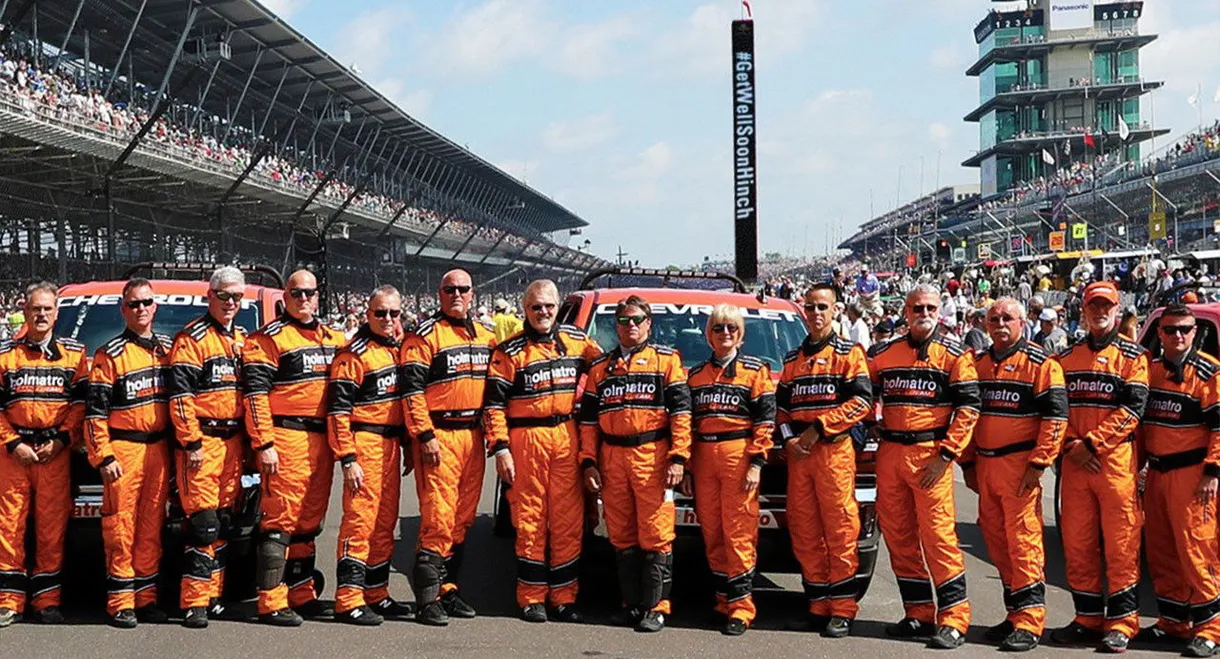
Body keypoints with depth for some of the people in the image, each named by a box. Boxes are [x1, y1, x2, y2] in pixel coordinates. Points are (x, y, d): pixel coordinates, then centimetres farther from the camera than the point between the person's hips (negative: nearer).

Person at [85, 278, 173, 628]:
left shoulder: (167, 348, 13)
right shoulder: (110, 354, -2)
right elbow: (94, 411, -5)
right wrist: (103, 457, -11)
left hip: (159, 448, 5)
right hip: (124, 448, -4)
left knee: (152, 527, 7)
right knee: (121, 527, -5)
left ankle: (145, 597, 13)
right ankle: (121, 602, 0)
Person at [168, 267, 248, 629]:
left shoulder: (242, 340, 17)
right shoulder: (191, 338, -5)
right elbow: (180, 395, -12)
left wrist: (248, 440, 14)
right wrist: (192, 443, -16)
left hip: (233, 441, 7)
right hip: (201, 441, -7)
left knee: (223, 522, 10)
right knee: (203, 523, -10)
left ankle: (214, 595, 18)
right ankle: (195, 603, -8)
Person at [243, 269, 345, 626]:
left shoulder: (334, 339, 18)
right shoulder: (268, 338, -3)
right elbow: (255, 393, -9)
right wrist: (263, 444, -16)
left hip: (322, 440, 7)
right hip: (286, 438, -7)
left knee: (310, 522, 12)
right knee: (281, 519, -8)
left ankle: (302, 596, 21)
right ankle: (272, 603, -6)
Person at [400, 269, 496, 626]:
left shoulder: (486, 335, 16)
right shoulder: (425, 335, -4)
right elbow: (411, 389, -9)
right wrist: (424, 436, -15)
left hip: (473, 435, 7)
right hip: (438, 434, -6)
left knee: (463, 519, 10)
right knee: (438, 519, -10)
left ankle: (448, 589, 20)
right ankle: (427, 600, -6)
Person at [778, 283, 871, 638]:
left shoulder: (849, 353, 3)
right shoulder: (792, 359, 20)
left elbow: (862, 401, -8)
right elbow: (781, 406, 19)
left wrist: (819, 427, -13)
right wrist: (789, 437, -1)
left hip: (834, 449, -5)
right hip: (798, 452, 6)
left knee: (840, 529, -7)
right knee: (803, 531, 5)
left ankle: (842, 610, -3)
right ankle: (818, 605, 12)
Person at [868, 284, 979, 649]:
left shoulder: (954, 353, -1)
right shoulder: (882, 354, 12)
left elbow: (968, 406, -7)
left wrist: (945, 455, -13)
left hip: (930, 453, -5)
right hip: (889, 452, 5)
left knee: (938, 534, -9)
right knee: (898, 536, 8)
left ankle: (953, 618, -3)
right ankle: (918, 612, 19)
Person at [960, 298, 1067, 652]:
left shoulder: (1041, 363, -5)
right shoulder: (978, 362, 14)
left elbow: (1055, 415, -10)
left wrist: (1038, 464, -15)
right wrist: (968, 463, 16)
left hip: (1019, 465, -7)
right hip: (984, 464, 7)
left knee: (1023, 539, -8)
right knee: (996, 539, 10)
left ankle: (1029, 622, -5)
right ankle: (1015, 612, 20)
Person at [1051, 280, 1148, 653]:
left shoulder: (1133, 355, 4)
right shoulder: (1066, 357, 15)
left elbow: (1132, 408, -7)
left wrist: (1092, 444, -13)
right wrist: (1071, 445, -7)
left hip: (1116, 458, -4)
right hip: (1074, 461, 4)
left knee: (1121, 544, -4)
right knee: (1077, 543, 6)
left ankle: (1121, 622, 2)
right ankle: (1088, 618, 16)